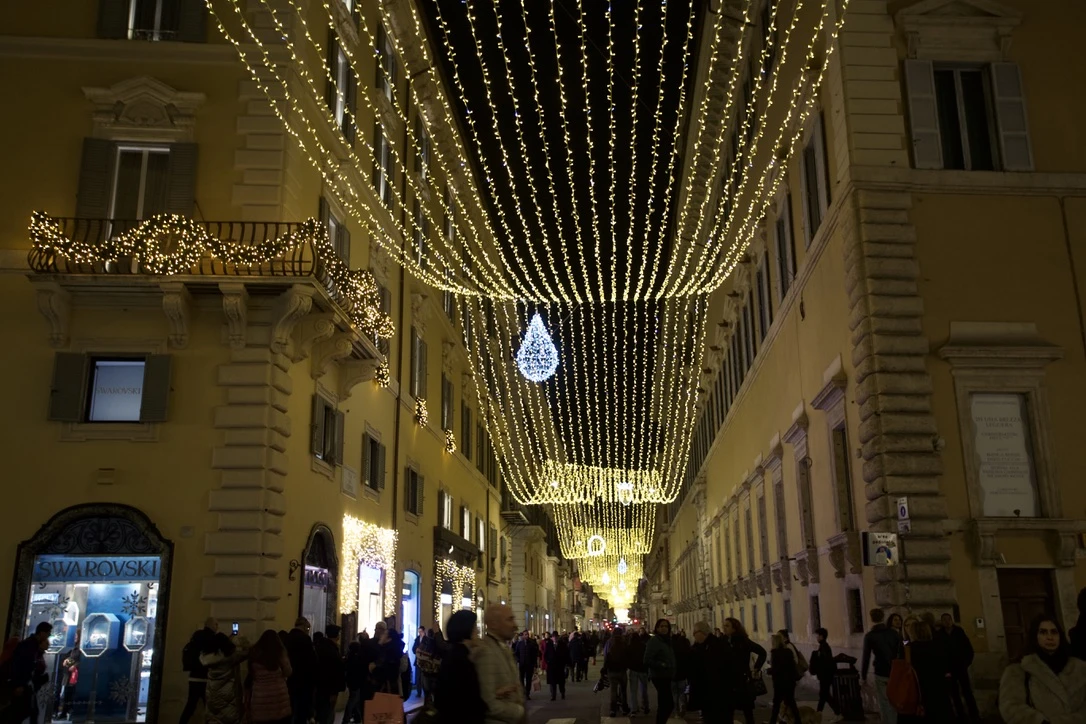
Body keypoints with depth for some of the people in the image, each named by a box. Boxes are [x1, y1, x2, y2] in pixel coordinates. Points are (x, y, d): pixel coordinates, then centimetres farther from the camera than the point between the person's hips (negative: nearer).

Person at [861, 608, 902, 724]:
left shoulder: (869, 636, -6)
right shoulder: (894, 633, 4)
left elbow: (866, 658, -8)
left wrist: (863, 676, 0)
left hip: (881, 674, -4)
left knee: (885, 704, 4)